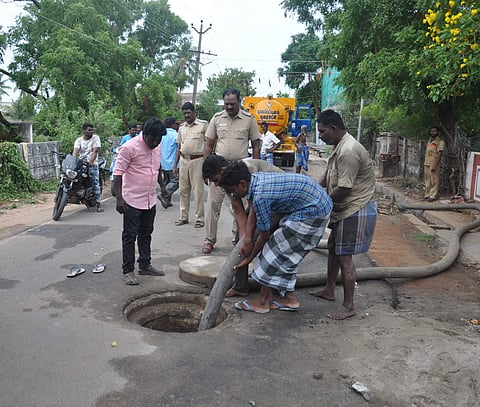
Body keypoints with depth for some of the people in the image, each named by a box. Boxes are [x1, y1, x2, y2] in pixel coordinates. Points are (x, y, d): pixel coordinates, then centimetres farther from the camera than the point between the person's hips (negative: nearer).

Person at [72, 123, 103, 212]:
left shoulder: (95, 138, 2)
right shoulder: (79, 140, 10)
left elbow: (95, 151, -10)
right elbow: (75, 150, -4)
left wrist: (91, 161, -24)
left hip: (92, 164, -4)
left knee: (95, 183, -10)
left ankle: (98, 204, -8)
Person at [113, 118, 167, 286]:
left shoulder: (157, 147, 6)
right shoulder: (130, 147, -16)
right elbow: (118, 173, -16)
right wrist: (119, 198, -21)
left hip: (150, 200, 7)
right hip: (132, 201, -7)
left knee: (146, 234, 16)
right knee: (130, 236, 1)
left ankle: (145, 265, 28)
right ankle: (128, 271, 9)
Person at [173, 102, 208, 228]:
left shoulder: (203, 124, -3)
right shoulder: (182, 127, 15)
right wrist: (175, 165, 15)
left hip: (197, 160, -6)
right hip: (183, 160, 6)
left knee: (198, 191, -3)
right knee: (183, 190, 10)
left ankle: (200, 218, 5)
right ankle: (183, 217, 20)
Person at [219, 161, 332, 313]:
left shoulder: (260, 196, -25)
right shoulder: (255, 178, 1)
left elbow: (264, 234, -14)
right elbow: (252, 211, 6)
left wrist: (249, 258, 0)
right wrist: (247, 239, -4)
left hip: (313, 212, -10)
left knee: (278, 251, -3)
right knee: (287, 254, 15)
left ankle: (262, 301, 8)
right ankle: (290, 297, 23)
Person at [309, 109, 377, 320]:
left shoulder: (348, 151, -25)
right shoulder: (340, 146, 9)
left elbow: (344, 189, -26)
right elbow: (329, 175, 19)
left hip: (355, 210, -11)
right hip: (346, 209, 11)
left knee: (344, 256, -5)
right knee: (333, 248, 19)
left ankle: (348, 306, 7)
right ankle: (329, 290, 35)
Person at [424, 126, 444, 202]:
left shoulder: (440, 141, -7)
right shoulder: (429, 141, 17)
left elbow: (439, 154, -13)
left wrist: (434, 165, -19)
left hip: (434, 165, -7)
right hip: (427, 164, 7)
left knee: (434, 180, -3)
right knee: (427, 180, 10)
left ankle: (433, 196, 1)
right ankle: (427, 194, 16)